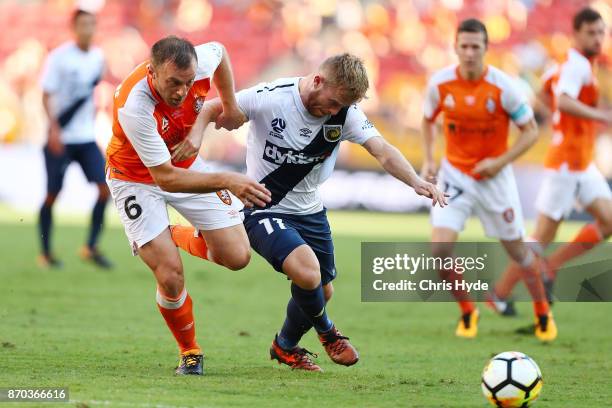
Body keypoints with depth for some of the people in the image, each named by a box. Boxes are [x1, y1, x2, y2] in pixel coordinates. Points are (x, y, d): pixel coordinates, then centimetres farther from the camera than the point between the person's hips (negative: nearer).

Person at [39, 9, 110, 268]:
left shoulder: (98, 57, 6)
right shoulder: (59, 57, -10)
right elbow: (47, 96, -11)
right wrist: (54, 129, -21)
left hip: (86, 138, 5)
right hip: (60, 139, -5)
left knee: (105, 187, -9)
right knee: (52, 195, 0)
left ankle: (91, 247, 1)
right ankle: (45, 253, 14)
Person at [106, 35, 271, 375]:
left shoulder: (199, 62, -25)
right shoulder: (134, 108, -39)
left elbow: (220, 52, 4)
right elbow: (165, 178, -34)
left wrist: (230, 106, 4)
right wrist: (226, 181, -41)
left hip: (187, 163, 5)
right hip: (136, 178, -5)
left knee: (237, 257, -2)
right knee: (171, 277, -18)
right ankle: (190, 353, 9)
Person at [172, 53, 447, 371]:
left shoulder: (345, 112, -10)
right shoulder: (268, 98, -22)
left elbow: (382, 151, -22)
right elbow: (210, 110, -11)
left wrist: (416, 182, -39)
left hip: (310, 212, 6)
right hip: (263, 210, -6)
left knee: (321, 292, 15)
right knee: (308, 272, -27)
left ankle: (286, 347, 45)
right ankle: (326, 332, 5)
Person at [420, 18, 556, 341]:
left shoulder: (503, 87, -17)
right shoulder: (440, 83, -9)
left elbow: (531, 131, -9)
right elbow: (428, 119, 11)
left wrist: (500, 162, -20)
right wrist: (428, 160, 0)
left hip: (494, 178, -2)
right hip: (455, 174, 2)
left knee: (516, 249, 8)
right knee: (440, 246, -14)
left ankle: (543, 314, 30)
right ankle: (467, 312, 9)